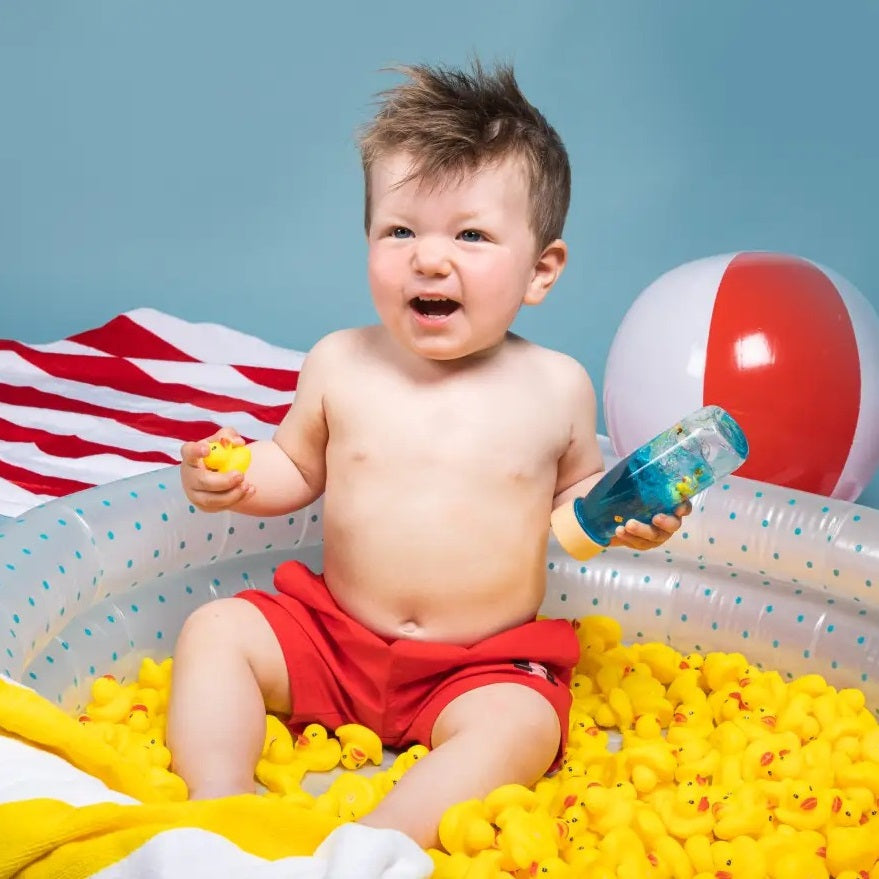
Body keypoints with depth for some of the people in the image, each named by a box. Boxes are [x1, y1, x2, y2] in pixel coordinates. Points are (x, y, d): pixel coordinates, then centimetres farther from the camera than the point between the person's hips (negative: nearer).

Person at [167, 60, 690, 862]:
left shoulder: (556, 387, -5)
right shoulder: (340, 364, -4)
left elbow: (574, 491, 11)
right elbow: (297, 470, 11)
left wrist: (620, 515, -10)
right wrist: (236, 480, -9)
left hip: (484, 666, -2)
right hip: (329, 633, 3)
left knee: (522, 727, -29)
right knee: (215, 631, -11)